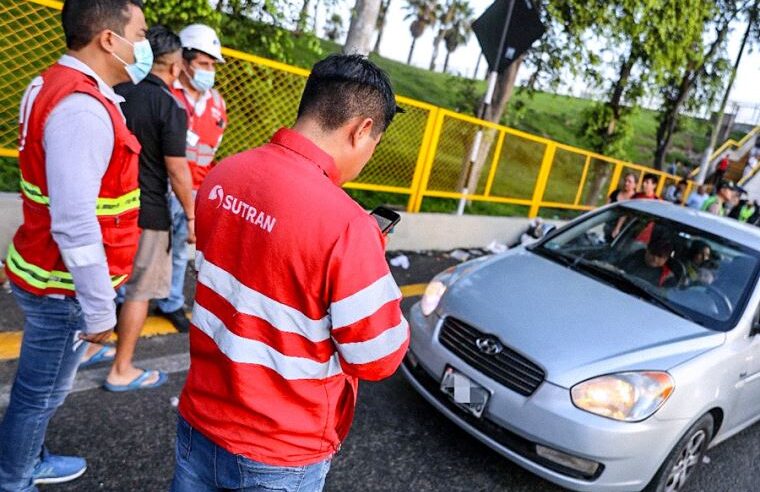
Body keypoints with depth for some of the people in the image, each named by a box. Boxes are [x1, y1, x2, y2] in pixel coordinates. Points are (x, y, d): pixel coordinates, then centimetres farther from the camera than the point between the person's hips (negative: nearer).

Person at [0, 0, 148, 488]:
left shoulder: (58, 84, 7)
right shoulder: (82, 108, -25)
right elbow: (75, 225, -29)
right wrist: (99, 309, -21)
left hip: (49, 273, 10)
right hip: (62, 287, -10)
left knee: (40, 388, 25)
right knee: (40, 394, 10)